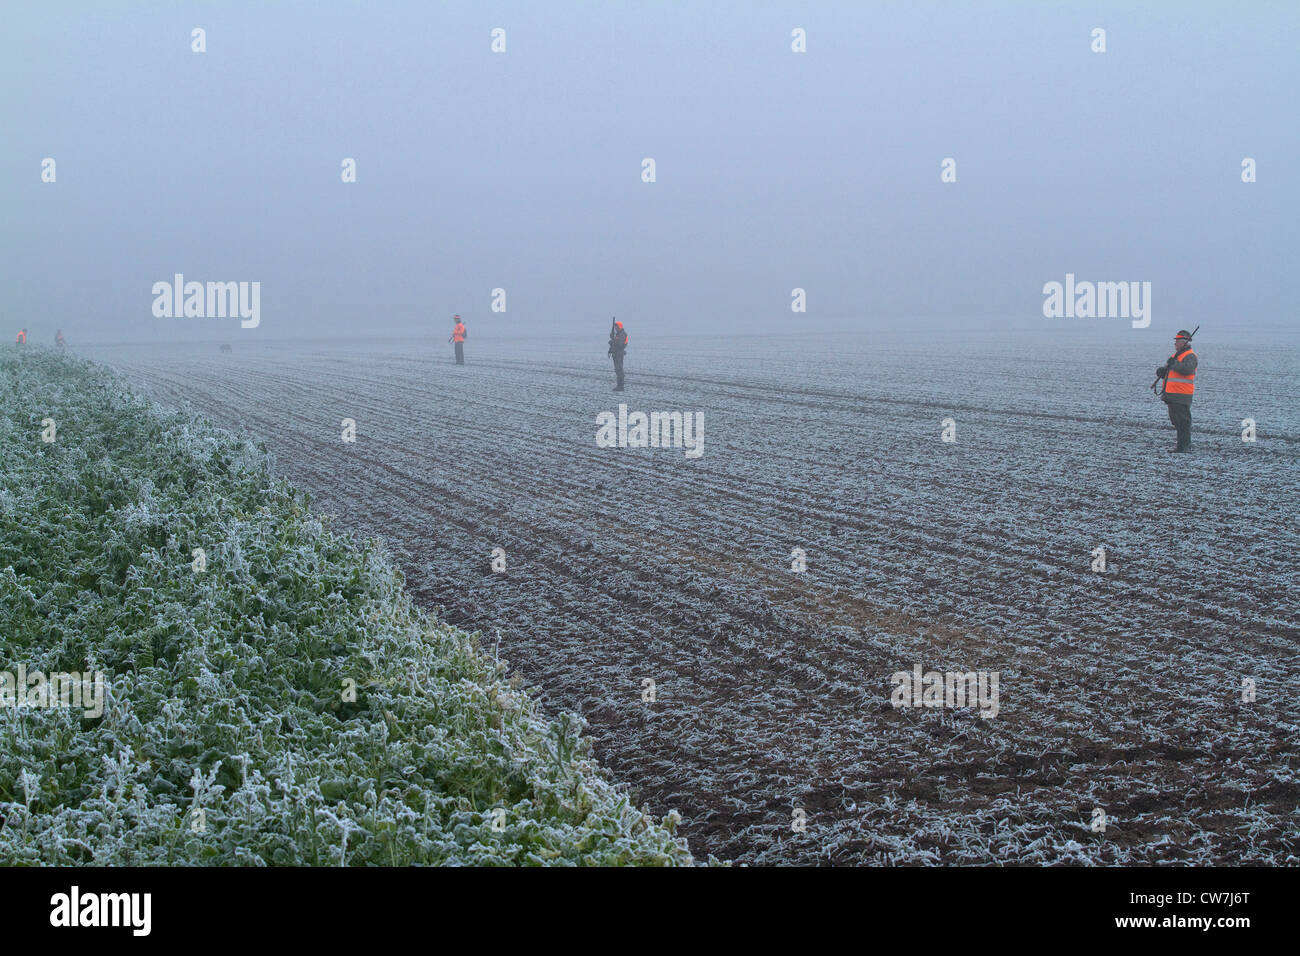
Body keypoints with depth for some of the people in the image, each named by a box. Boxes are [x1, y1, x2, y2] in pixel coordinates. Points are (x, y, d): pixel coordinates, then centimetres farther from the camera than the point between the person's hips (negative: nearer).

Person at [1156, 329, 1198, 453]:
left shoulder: (1190, 356, -9)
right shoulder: (1176, 355, 21)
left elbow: (1186, 369, -27)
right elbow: (1166, 369, 24)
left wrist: (1174, 363, -17)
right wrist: (1162, 370, 1)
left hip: (1182, 395, -10)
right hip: (1172, 394, 10)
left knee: (1183, 421, -8)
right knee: (1175, 419, 13)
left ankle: (1183, 447, -7)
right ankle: (1186, 445, 21)